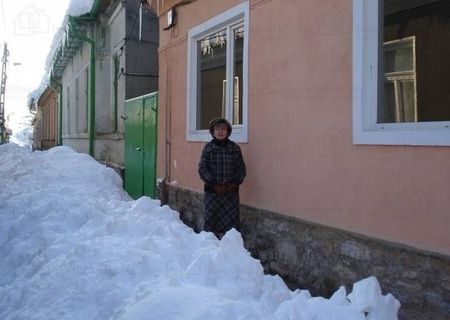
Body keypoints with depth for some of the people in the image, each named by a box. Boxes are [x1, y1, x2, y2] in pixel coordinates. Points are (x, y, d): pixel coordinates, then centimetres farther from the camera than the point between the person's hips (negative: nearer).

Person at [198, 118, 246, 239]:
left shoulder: (235, 148, 6)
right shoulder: (208, 147, 3)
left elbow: (241, 169, 7)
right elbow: (202, 169, -2)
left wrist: (235, 183, -9)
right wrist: (214, 184, -11)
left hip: (231, 192, 1)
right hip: (212, 192, -1)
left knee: (232, 222, -2)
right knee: (211, 221, 1)